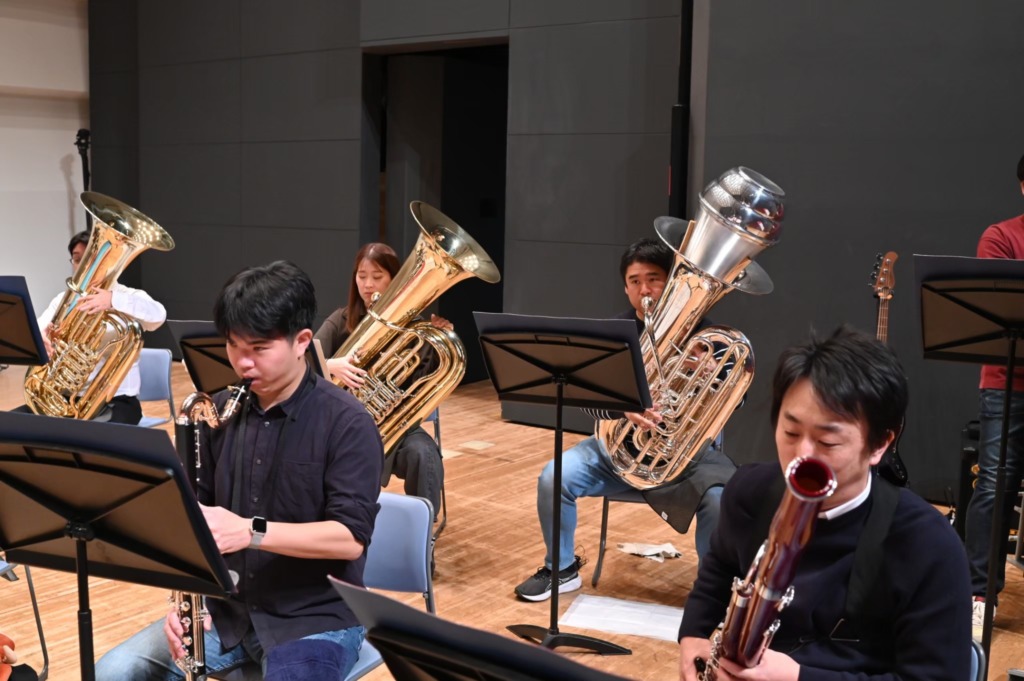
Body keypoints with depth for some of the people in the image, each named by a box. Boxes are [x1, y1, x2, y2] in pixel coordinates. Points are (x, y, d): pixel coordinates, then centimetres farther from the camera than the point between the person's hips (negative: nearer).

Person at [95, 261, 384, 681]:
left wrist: (251, 530, -29)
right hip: (227, 608, 5)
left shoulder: (347, 424, -13)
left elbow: (351, 537, -19)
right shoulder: (221, 411, 4)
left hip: (317, 618, -5)